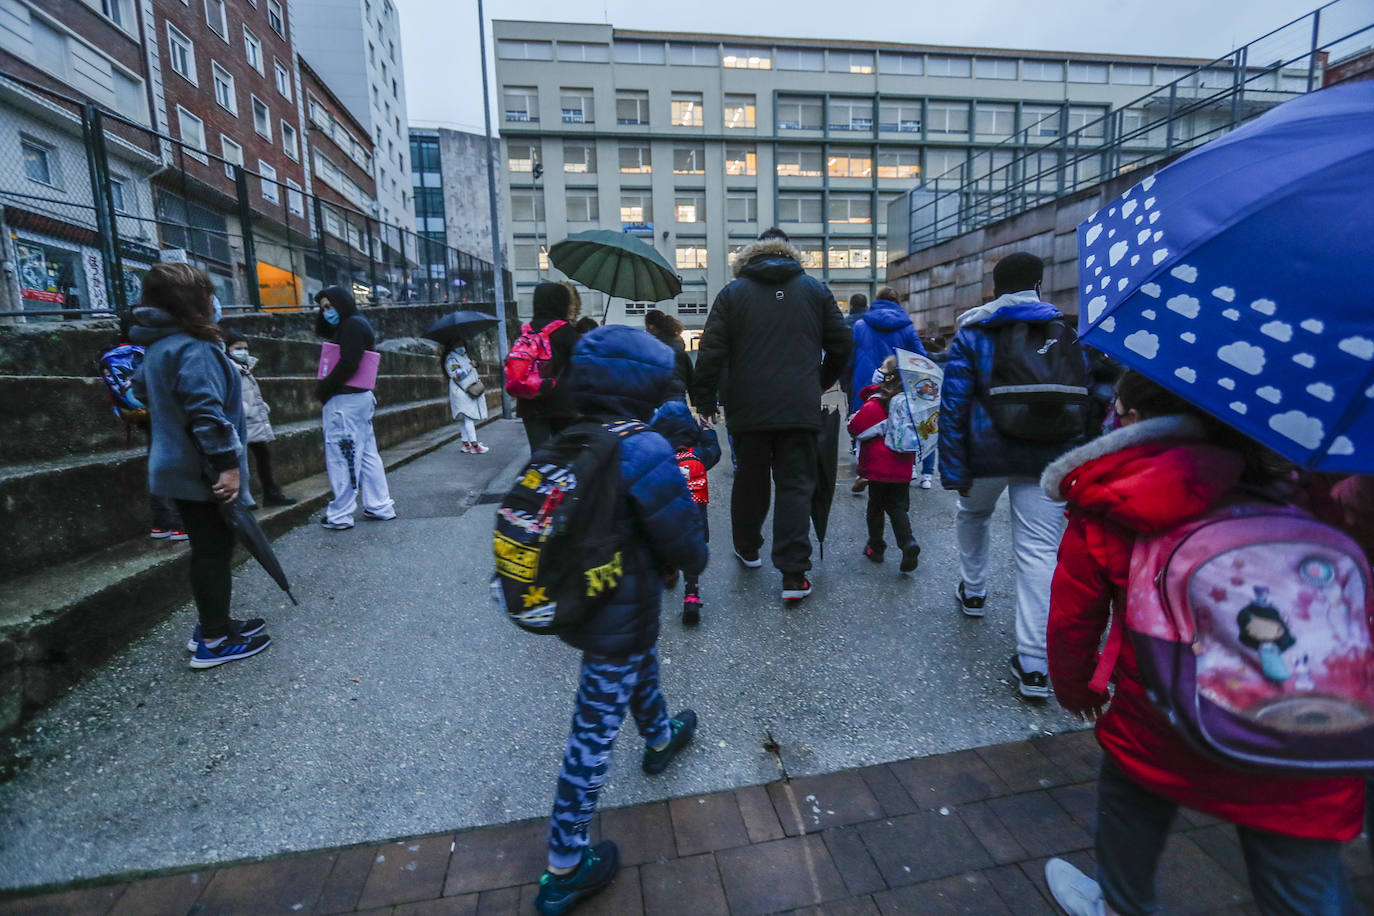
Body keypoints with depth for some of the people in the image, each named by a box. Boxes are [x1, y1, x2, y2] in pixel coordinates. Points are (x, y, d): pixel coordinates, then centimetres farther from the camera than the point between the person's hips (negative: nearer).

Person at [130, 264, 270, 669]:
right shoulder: (194, 349, -19)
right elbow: (206, 413, -26)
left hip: (178, 468, 10)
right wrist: (227, 464, -25)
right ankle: (214, 642, 11)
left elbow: (142, 389, 28)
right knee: (214, 552, 0)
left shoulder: (157, 347, 12)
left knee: (206, 550, 19)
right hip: (202, 473, -9)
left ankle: (210, 624, 31)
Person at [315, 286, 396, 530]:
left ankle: (340, 515, 2)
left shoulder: (352, 325, -13)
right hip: (361, 397, 10)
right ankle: (380, 506, 18)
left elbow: (347, 365, -21)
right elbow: (320, 330, 32)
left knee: (340, 457, -4)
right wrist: (324, 312, 14)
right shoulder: (357, 324, 18)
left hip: (344, 401, -10)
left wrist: (322, 389, -11)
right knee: (367, 454, 12)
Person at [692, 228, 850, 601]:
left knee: (750, 480, 16)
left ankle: (747, 548, 34)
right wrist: (820, 384, 27)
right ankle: (794, 574, -1)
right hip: (801, 410, 0)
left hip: (748, 409, 0)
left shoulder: (732, 293, 5)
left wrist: (704, 400, 5)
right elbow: (841, 346, 12)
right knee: (796, 486, 2)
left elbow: (711, 352, -2)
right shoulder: (816, 290, 10)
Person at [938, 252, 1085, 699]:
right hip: (1049, 458, 2)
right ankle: (1033, 663, -3)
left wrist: (952, 469, -5)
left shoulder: (972, 335, 2)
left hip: (988, 453, -1)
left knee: (973, 515, 28)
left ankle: (972, 591, 43)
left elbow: (954, 405, -6)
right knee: (1039, 551, -1)